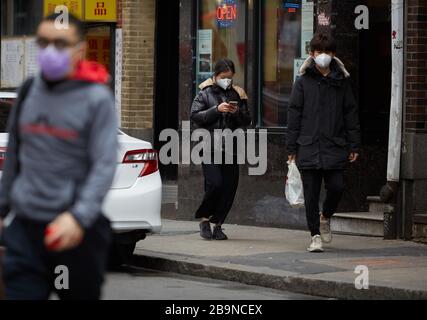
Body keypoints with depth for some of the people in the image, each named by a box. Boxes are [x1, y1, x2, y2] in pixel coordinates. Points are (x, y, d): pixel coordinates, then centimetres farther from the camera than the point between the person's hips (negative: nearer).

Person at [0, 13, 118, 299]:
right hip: (24, 225, 4)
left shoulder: (97, 98, -7)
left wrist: (79, 216, -26)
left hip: (77, 229, -4)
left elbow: (105, 166, -14)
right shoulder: (28, 91, 9)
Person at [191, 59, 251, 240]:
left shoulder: (237, 94, 13)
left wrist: (237, 112, -7)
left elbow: (247, 121, 14)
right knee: (215, 183, -16)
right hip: (210, 147, -3)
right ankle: (204, 219, 4)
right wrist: (216, 110, -14)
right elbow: (195, 116, -5)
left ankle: (217, 224, 11)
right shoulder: (205, 93, 5)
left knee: (229, 187, 0)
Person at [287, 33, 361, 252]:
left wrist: (353, 145, 5)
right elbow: (294, 115, 3)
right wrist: (292, 147, 0)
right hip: (309, 146, -1)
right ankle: (315, 234, 12)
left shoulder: (341, 81, 8)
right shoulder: (303, 82, 3)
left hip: (335, 146, 1)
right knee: (311, 194, 1)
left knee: (337, 187, -7)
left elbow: (351, 113, 10)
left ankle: (325, 217, 22)